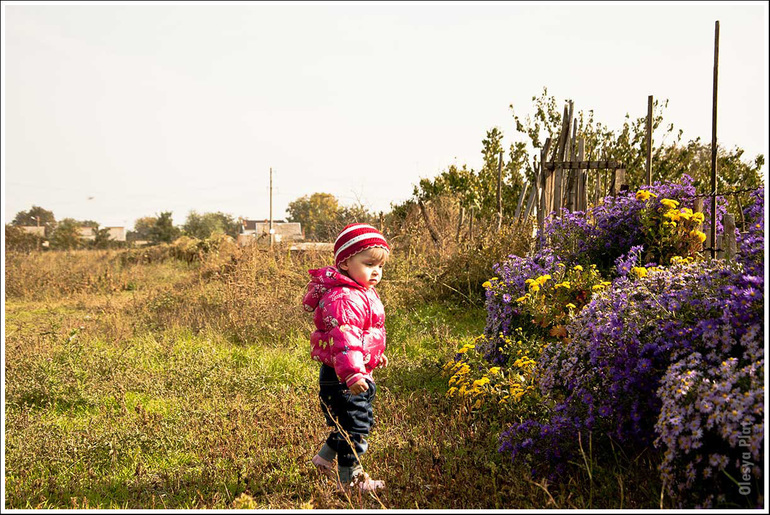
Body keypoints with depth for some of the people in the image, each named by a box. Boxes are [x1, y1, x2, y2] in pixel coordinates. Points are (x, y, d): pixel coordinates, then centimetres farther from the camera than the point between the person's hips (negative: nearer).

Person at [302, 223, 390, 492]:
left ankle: (326, 457, 37)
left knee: (361, 421, 22)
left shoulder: (364, 293, 11)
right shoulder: (343, 299, -24)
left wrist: (376, 354, 38)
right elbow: (344, 338, -36)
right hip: (342, 378, -11)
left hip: (359, 374, 11)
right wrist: (352, 373, -45)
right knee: (353, 426, 1)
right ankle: (351, 477, 17)